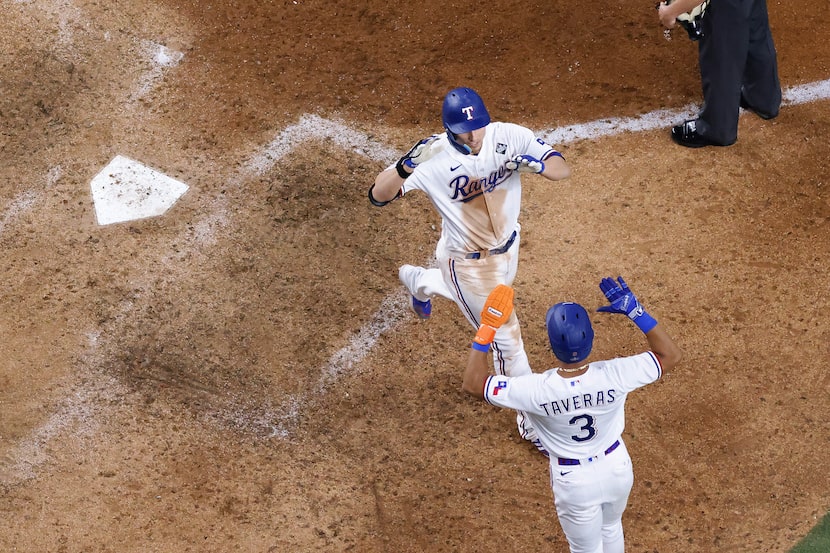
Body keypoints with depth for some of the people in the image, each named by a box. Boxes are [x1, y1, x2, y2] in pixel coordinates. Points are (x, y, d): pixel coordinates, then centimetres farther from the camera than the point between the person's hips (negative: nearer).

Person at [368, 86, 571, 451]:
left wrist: (536, 164, -43)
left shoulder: (510, 137, -20)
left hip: (506, 248, 5)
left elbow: (563, 170, -20)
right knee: (506, 336, 1)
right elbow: (378, 195, -31)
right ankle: (529, 419, 22)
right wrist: (407, 165, -49)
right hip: (467, 263, -5)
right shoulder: (433, 159, -29)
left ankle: (418, 281, 67)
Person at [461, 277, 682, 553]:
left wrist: (486, 329, -19)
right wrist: (636, 311, -22)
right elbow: (671, 355, -17)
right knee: (611, 529, 33)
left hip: (575, 481, -2)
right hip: (617, 468, 2)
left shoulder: (536, 391, -33)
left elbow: (472, 383, -21)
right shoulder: (613, 377, -30)